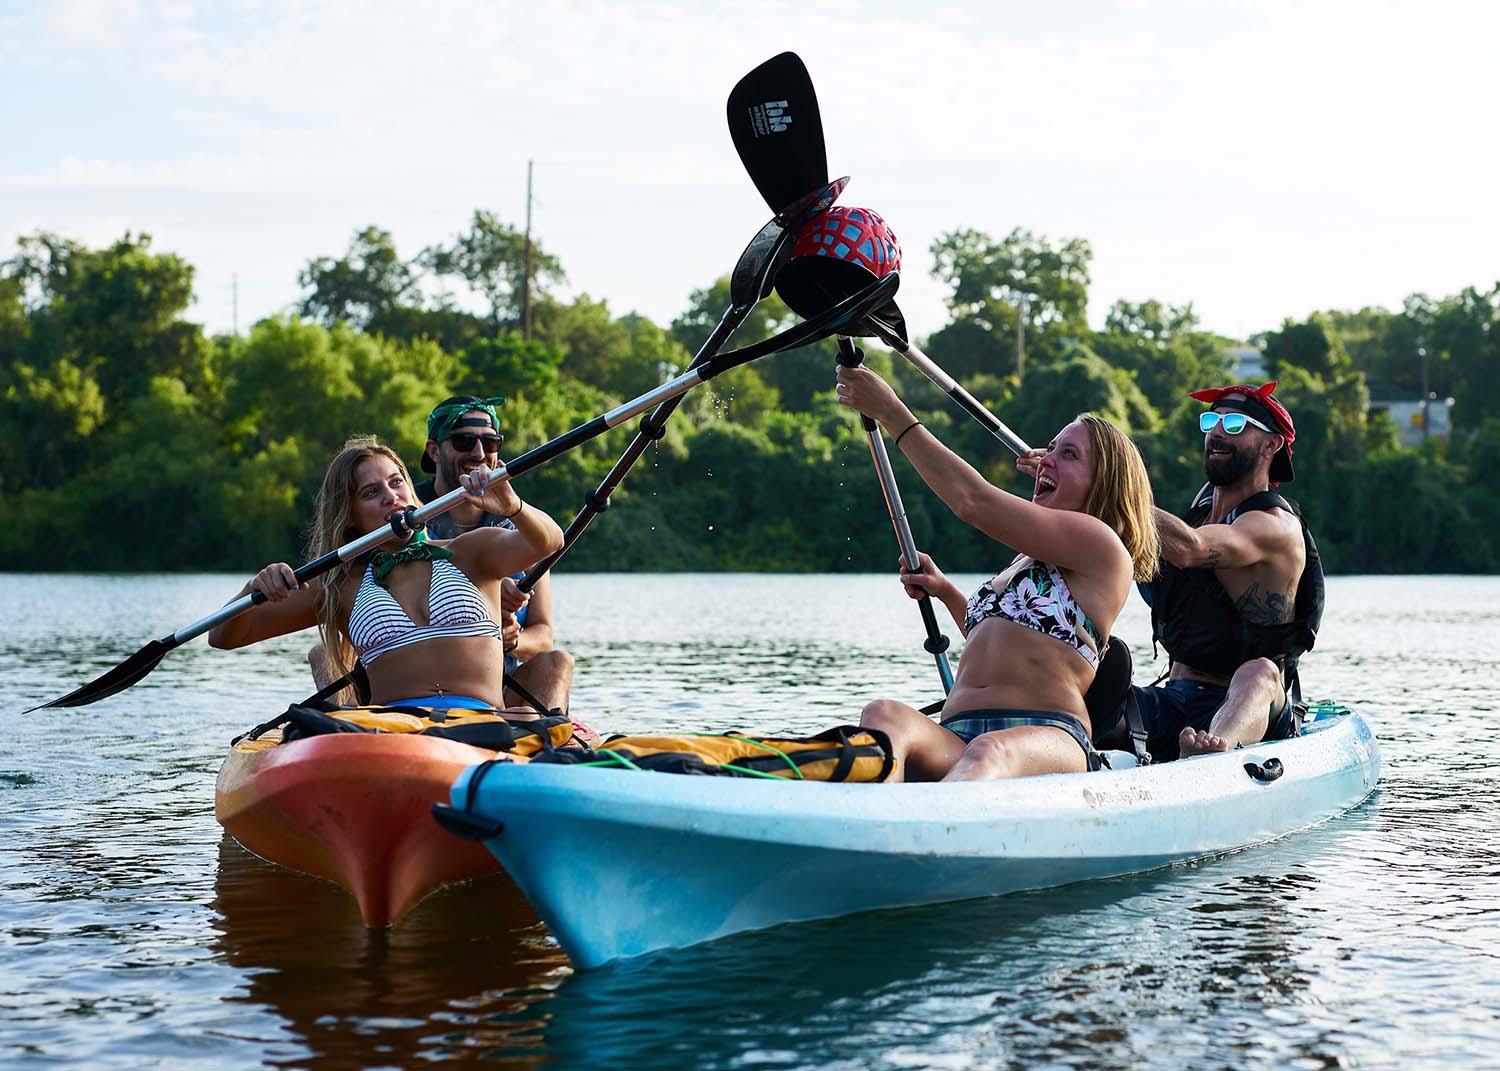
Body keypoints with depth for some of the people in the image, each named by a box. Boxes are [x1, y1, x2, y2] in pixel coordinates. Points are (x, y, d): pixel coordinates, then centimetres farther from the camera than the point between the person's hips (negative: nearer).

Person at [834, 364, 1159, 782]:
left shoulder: (1100, 547, 4)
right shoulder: (1027, 563, 33)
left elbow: (974, 501, -4)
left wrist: (892, 413, 1)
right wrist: (944, 591, 36)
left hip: (1047, 740, -7)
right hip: (953, 742, 7)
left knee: (989, 751, -44)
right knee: (885, 715, -29)